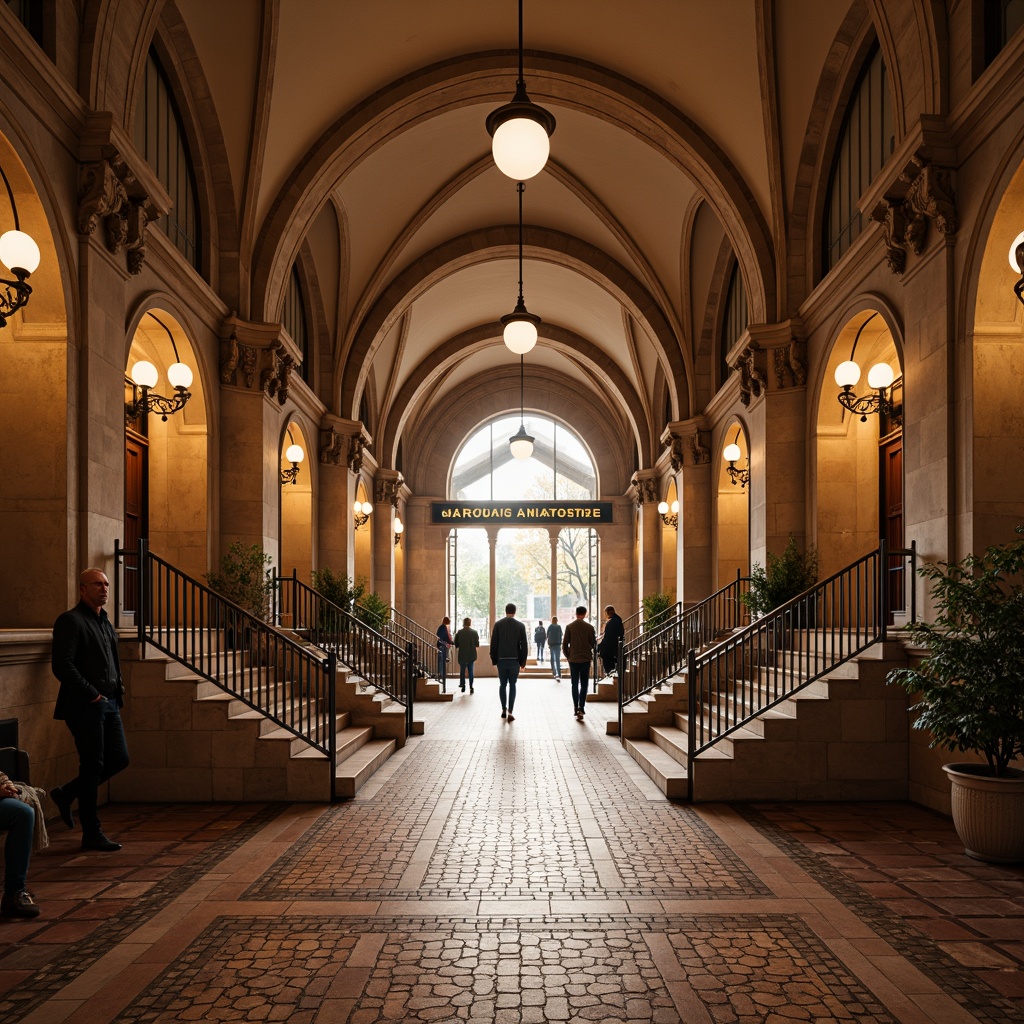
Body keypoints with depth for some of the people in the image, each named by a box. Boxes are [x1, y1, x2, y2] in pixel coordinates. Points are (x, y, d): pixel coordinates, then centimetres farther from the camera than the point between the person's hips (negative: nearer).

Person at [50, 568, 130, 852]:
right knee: (92, 766, -1)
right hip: (85, 706, -8)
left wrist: (118, 689, 11)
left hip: (109, 703, 8)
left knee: (119, 759, 8)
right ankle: (92, 834, 11)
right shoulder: (70, 621, -10)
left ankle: (67, 794, 26)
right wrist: (93, 695, -16)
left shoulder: (104, 621, 16)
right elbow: (62, 666, -18)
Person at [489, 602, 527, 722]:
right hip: (514, 660, -1)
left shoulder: (498, 624, -1)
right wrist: (523, 661, 6)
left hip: (501, 659, 1)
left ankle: (503, 710, 16)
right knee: (512, 685, 4)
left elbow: (493, 643, -1)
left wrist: (493, 659, 7)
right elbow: (524, 644, -1)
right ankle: (510, 712, -4)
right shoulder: (520, 625, -2)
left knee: (502, 684, 13)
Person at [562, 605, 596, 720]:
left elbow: (565, 643, -3)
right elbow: (593, 644, 1)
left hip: (573, 659, 1)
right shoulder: (589, 627, -4)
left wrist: (567, 656, 10)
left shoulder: (569, 627, -3)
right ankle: (581, 708, -2)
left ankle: (576, 707, 4)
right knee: (584, 685, 7)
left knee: (575, 684, 9)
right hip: (585, 659, -1)